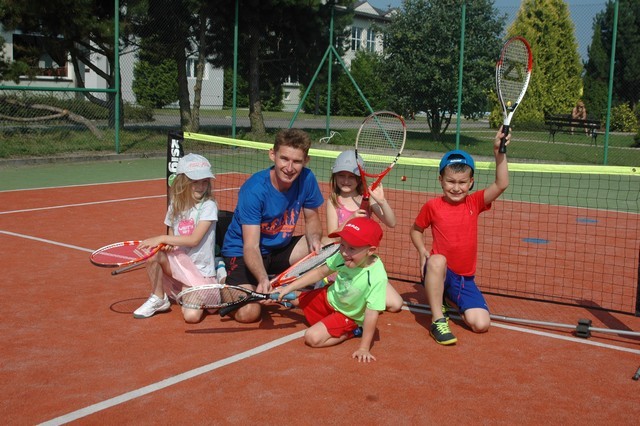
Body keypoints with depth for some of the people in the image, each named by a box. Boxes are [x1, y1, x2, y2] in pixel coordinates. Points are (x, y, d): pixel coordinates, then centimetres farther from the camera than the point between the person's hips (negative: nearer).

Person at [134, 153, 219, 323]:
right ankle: (158, 299, -3)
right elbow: (171, 237, 12)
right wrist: (167, 244, -13)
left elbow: (194, 239, -19)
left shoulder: (208, 206, -11)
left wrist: (161, 238, -20)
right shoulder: (175, 206, 5)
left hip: (200, 272, -4)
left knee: (192, 315, -24)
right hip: (179, 264, 5)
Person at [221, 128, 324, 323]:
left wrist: (314, 237, -21)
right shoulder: (254, 190, -27)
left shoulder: (307, 179, -13)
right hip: (242, 252, -5)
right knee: (247, 312, -26)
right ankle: (226, 287, 10)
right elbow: (251, 246, -30)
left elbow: (312, 218, 3)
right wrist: (263, 279, -49)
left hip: (280, 248, 6)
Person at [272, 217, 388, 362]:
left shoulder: (377, 277, -36)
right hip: (329, 297, 5)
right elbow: (320, 272, -6)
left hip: (347, 316, -5)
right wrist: (289, 288, -9)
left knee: (313, 337, -23)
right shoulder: (343, 256, -22)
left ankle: (351, 331, -1)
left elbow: (371, 314, -32)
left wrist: (364, 348, -31)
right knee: (287, 295, 9)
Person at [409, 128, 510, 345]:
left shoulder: (474, 203, 0)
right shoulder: (432, 206, -4)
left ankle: (451, 299, 18)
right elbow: (416, 230, 11)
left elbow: (501, 185, -13)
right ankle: (438, 320, -26)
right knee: (437, 260, -40)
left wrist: (499, 152, -24)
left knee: (481, 324, -13)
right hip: (438, 273, -2)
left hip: (465, 278, 2)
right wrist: (423, 252, -8)